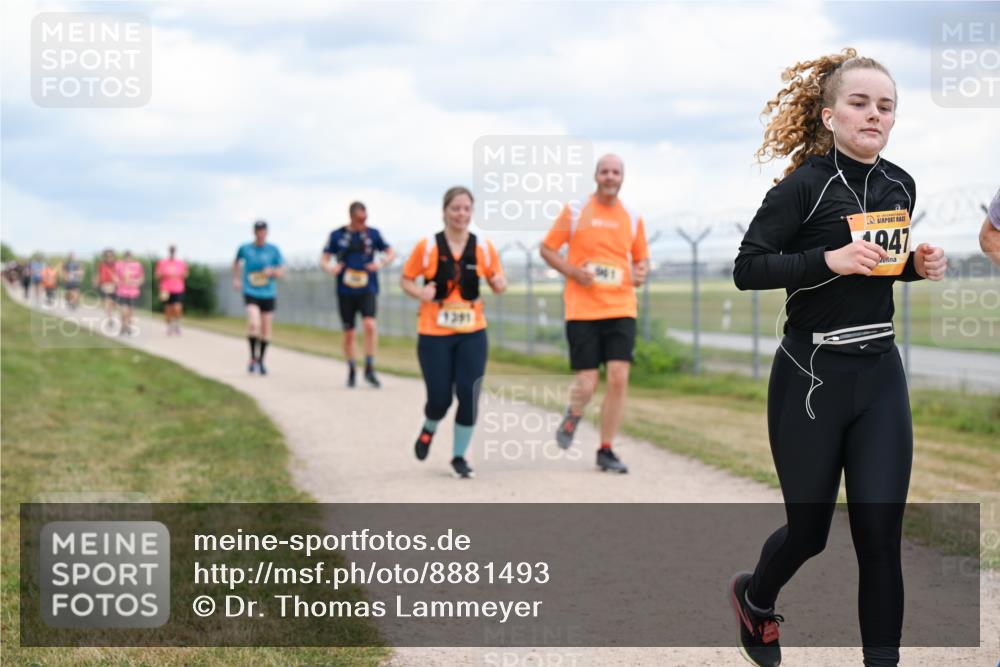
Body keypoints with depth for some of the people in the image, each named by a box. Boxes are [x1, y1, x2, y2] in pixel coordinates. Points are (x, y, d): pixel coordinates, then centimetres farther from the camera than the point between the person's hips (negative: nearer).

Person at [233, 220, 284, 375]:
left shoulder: (273, 250, 0)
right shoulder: (245, 249, 1)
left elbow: (281, 271, 4)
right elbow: (237, 262, 22)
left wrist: (272, 272, -16)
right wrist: (236, 279, 15)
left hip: (268, 294, 2)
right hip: (251, 293, -2)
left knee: (265, 329, 7)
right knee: (254, 324, -23)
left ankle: (261, 360, 27)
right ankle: (253, 357, -6)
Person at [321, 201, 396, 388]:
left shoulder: (373, 234, 4)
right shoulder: (337, 235, 2)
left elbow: (391, 253, 10)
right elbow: (324, 260, 6)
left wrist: (381, 263, -10)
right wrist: (330, 268, -17)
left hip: (367, 290, -1)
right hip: (345, 291, 1)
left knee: (370, 324, -21)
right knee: (348, 333, 6)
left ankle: (369, 369, -12)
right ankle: (351, 371, 24)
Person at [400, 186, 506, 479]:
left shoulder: (483, 248, 0)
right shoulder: (427, 247, -6)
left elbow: (497, 281, 9)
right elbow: (405, 280, 3)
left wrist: (499, 284, -14)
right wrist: (419, 293, -18)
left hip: (472, 334, 2)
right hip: (434, 334, -2)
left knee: (469, 396, -6)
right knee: (440, 397, -3)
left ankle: (459, 456, 13)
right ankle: (429, 430, 34)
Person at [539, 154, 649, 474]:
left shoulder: (632, 218, 10)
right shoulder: (574, 212, 1)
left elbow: (641, 258, 21)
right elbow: (547, 248, 5)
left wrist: (640, 273, -2)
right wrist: (572, 271, -10)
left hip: (621, 309, 2)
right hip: (582, 311, -2)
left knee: (619, 378, -10)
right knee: (587, 384, -6)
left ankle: (606, 451, 4)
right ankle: (573, 414, 32)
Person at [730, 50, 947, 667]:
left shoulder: (900, 186, 6)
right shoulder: (806, 185, -13)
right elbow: (747, 269, -14)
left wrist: (918, 264, 0)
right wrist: (829, 259, -25)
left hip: (881, 374, 5)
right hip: (811, 377, -4)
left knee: (880, 532, -2)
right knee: (810, 529, 9)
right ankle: (755, 598, 42)